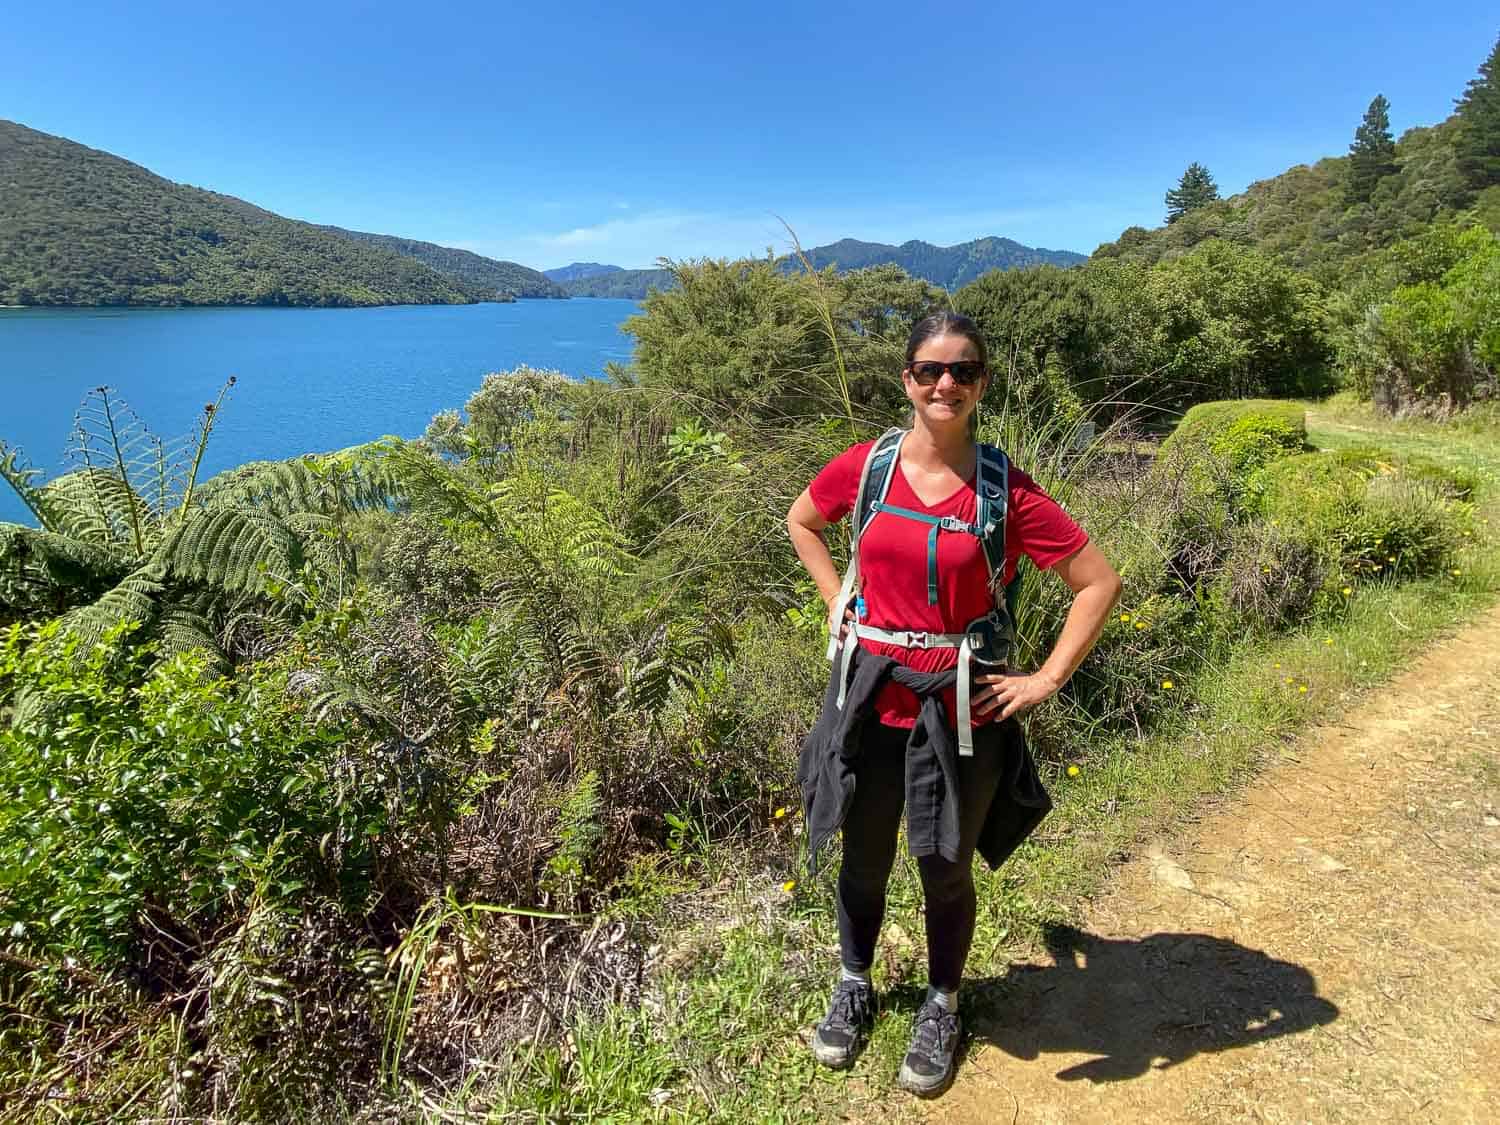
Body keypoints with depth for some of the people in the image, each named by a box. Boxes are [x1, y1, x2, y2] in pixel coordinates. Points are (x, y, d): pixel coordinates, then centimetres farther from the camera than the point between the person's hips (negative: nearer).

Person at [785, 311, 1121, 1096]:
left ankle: (941, 1009, 41)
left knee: (945, 867, 14)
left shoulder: (1007, 491, -12)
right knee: (863, 856, 18)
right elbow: (800, 521, 14)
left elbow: (1100, 583, -6)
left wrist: (1046, 680, -9)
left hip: (960, 704, -2)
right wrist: (839, 607, 5)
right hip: (870, 692, 2)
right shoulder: (866, 466, -5)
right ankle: (854, 986, 45)